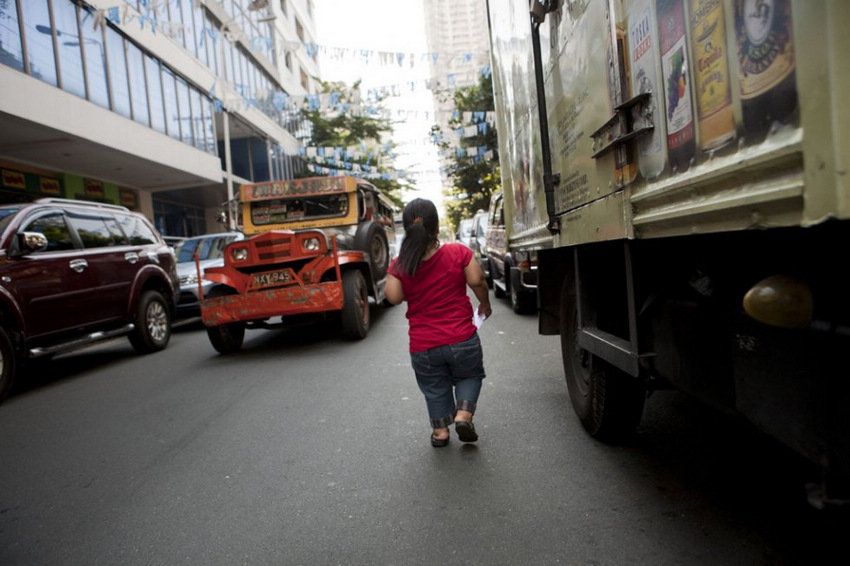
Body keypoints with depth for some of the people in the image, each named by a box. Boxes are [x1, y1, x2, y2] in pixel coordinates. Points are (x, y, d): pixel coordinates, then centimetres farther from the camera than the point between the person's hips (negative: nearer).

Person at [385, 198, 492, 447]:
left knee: (434, 388, 24)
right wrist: (485, 304, 7)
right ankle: (463, 415, 8)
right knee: (469, 375, 25)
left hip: (423, 347, 1)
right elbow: (476, 281, -12)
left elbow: (394, 297, -13)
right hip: (462, 339, -1)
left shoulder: (400, 265, -8)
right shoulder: (458, 252, -10)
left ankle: (440, 430, 27)